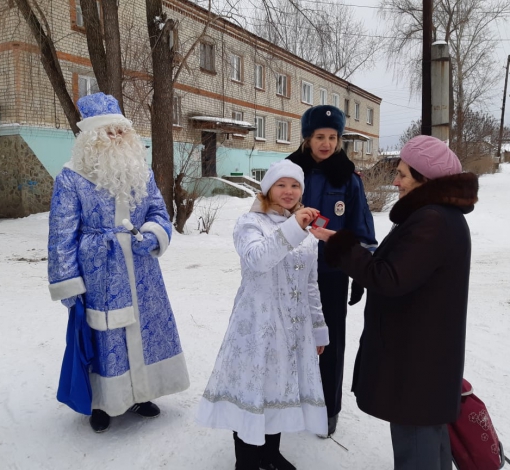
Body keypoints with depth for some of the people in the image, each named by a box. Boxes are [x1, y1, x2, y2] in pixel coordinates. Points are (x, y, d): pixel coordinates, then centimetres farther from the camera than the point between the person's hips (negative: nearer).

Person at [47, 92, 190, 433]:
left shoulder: (141, 173, 4)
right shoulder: (71, 179, -9)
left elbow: (159, 213, 9)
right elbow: (63, 236, -8)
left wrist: (152, 236, -14)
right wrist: (68, 284, -9)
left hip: (140, 275, 4)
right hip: (98, 277, -4)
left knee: (145, 329, 13)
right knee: (103, 335, 6)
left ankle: (139, 394, 35)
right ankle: (102, 402, 29)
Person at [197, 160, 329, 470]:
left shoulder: (308, 233, 10)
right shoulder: (250, 223, -6)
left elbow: (311, 286, 14)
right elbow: (257, 259, -28)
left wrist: (318, 329, 16)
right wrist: (292, 228, -36)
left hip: (293, 327, 6)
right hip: (258, 325, -5)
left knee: (282, 386, 16)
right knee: (252, 388, 3)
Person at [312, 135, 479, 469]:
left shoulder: (431, 221, -23)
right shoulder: (443, 215, 11)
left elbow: (389, 279, -26)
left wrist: (338, 243, -22)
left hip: (415, 352, -10)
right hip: (426, 348, 10)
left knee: (413, 433, 4)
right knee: (428, 426, 24)